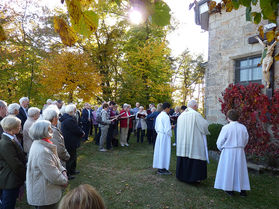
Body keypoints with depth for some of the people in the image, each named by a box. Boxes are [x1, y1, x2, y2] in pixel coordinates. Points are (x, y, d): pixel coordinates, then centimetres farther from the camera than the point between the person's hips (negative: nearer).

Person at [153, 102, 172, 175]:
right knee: (164, 152, 0)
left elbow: (156, 127, 16)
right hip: (165, 136, -8)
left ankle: (159, 168, 21)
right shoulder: (166, 116, -17)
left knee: (159, 151, 12)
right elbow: (167, 129, -18)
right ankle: (163, 169, 8)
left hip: (159, 135, 8)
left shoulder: (159, 116, 9)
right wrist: (169, 135, -2)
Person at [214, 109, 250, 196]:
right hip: (240, 151, 4)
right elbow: (246, 140, 9)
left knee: (229, 169, 8)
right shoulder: (243, 127, -2)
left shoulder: (226, 128, -15)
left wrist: (221, 149, 9)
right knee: (240, 169, 14)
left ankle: (229, 189, 16)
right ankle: (242, 189, 20)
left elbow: (220, 141, -10)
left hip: (228, 152, -4)